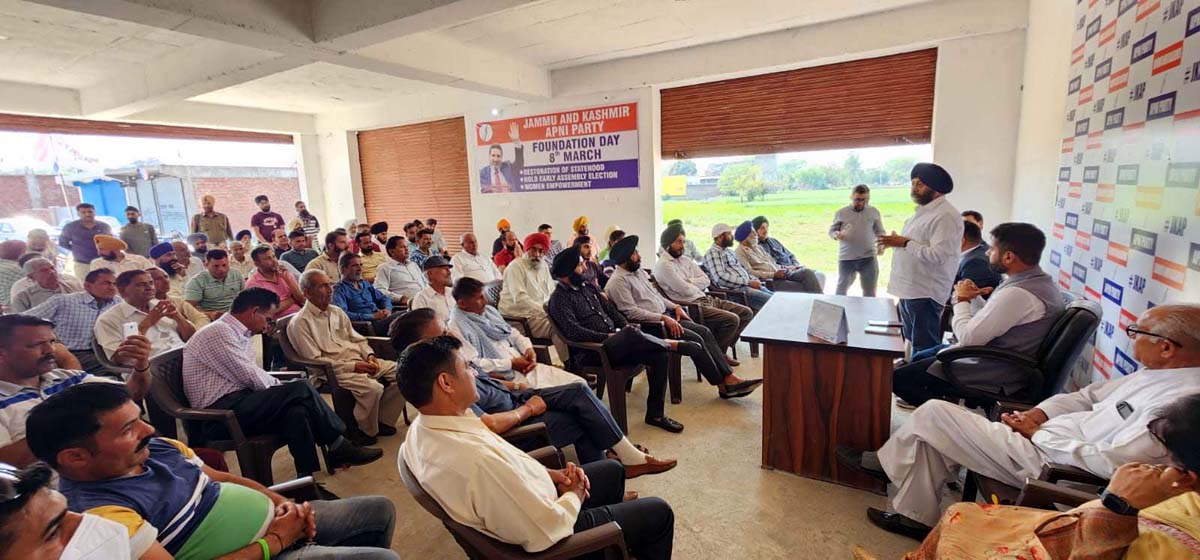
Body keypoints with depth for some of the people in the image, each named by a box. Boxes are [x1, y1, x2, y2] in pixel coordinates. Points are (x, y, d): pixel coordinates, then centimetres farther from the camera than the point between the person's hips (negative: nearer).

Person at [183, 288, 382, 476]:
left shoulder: (240, 333, 17)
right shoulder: (219, 331, -13)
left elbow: (251, 375, 15)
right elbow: (251, 377, -17)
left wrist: (281, 387, -1)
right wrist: (282, 388, -2)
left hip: (236, 402, 9)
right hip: (220, 412, -9)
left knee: (297, 411, -16)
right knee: (301, 390, -20)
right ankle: (338, 446, -9)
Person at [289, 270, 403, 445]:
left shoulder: (337, 312, 18)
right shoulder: (300, 323, -5)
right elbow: (314, 360, -12)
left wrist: (369, 355, -1)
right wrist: (352, 366, -18)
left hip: (360, 361, 8)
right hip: (333, 370, -7)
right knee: (373, 388, -32)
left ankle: (384, 420, 2)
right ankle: (366, 431, -6)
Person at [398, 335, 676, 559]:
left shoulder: (422, 428, -11)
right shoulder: (476, 460, -42)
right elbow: (548, 530, -31)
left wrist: (550, 474, -5)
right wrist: (575, 495, -12)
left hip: (532, 503, 8)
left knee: (612, 470, 27)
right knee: (659, 513, 8)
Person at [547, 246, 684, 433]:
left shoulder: (589, 288, 19)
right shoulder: (559, 299, -6)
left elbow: (611, 311, 22)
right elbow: (573, 332, -18)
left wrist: (626, 326, 2)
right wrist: (607, 337, -18)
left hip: (616, 344, 8)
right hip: (591, 352, -8)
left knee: (659, 356, -13)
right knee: (631, 335, -35)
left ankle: (655, 414, -2)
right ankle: (671, 345, -8)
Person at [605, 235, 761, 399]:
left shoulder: (639, 272, 16)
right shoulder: (618, 281, -12)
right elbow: (631, 312, -20)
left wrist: (675, 307, 9)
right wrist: (664, 318, -21)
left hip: (665, 317, 9)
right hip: (650, 325, -9)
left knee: (705, 331, -7)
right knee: (696, 340, -19)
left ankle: (729, 377, -8)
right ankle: (723, 386, -7)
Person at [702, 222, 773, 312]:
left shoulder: (730, 251, 23)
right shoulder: (712, 253, -6)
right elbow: (720, 278, -19)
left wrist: (755, 280, 4)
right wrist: (748, 282, -19)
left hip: (748, 285, 9)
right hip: (736, 290, -9)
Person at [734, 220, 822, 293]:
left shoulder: (758, 247, 23)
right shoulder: (740, 252, -3)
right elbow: (749, 272, -14)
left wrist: (788, 268, 10)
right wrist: (774, 274, -18)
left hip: (781, 274, 8)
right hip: (768, 281, -8)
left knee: (807, 272, -14)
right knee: (802, 288, -24)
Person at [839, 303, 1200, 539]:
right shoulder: (1156, 372, 7)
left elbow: (1112, 463, -27)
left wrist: (1040, 434, -16)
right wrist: (1039, 413, 1)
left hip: (1043, 460, -10)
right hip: (1039, 440, 10)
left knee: (933, 413, -8)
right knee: (934, 433, 8)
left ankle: (886, 462, 18)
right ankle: (918, 517, 19)